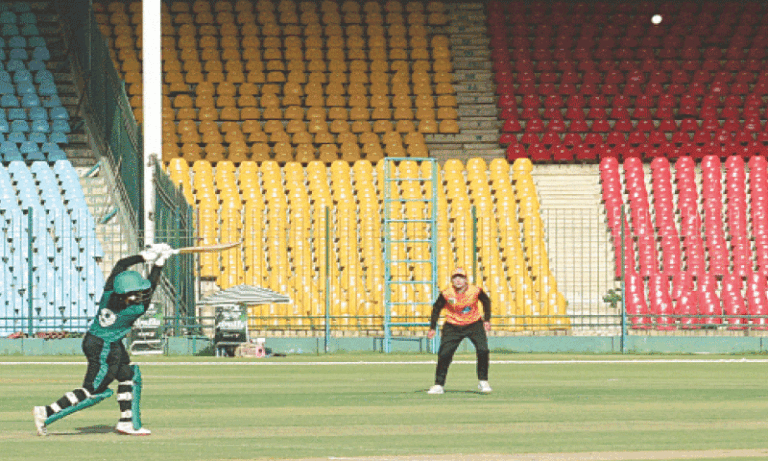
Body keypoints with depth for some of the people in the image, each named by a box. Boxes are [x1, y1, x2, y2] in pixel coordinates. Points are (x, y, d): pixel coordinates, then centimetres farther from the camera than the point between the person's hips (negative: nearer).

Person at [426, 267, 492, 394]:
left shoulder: (476, 291, -16)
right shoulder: (446, 294, -16)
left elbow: (486, 302, 5)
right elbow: (436, 308, 1)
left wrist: (487, 320, 0)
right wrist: (432, 328, -1)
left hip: (474, 324, 0)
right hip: (453, 326, 0)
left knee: (483, 350, -16)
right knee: (443, 354, -9)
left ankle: (483, 382, 1)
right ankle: (438, 385, 4)